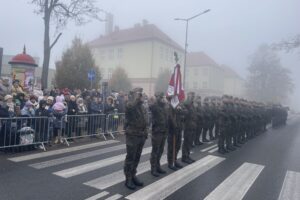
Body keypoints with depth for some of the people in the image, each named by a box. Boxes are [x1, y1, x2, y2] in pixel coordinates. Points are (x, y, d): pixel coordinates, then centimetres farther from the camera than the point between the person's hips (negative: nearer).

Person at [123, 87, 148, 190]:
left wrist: (145, 133, 16)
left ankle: (133, 176, 29)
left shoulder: (142, 107, 13)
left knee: (137, 157, 15)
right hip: (132, 135, -7)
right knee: (130, 158, 1)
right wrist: (137, 96, -24)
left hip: (141, 136, 8)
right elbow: (130, 106, -38)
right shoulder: (130, 105, -11)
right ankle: (128, 179, 12)